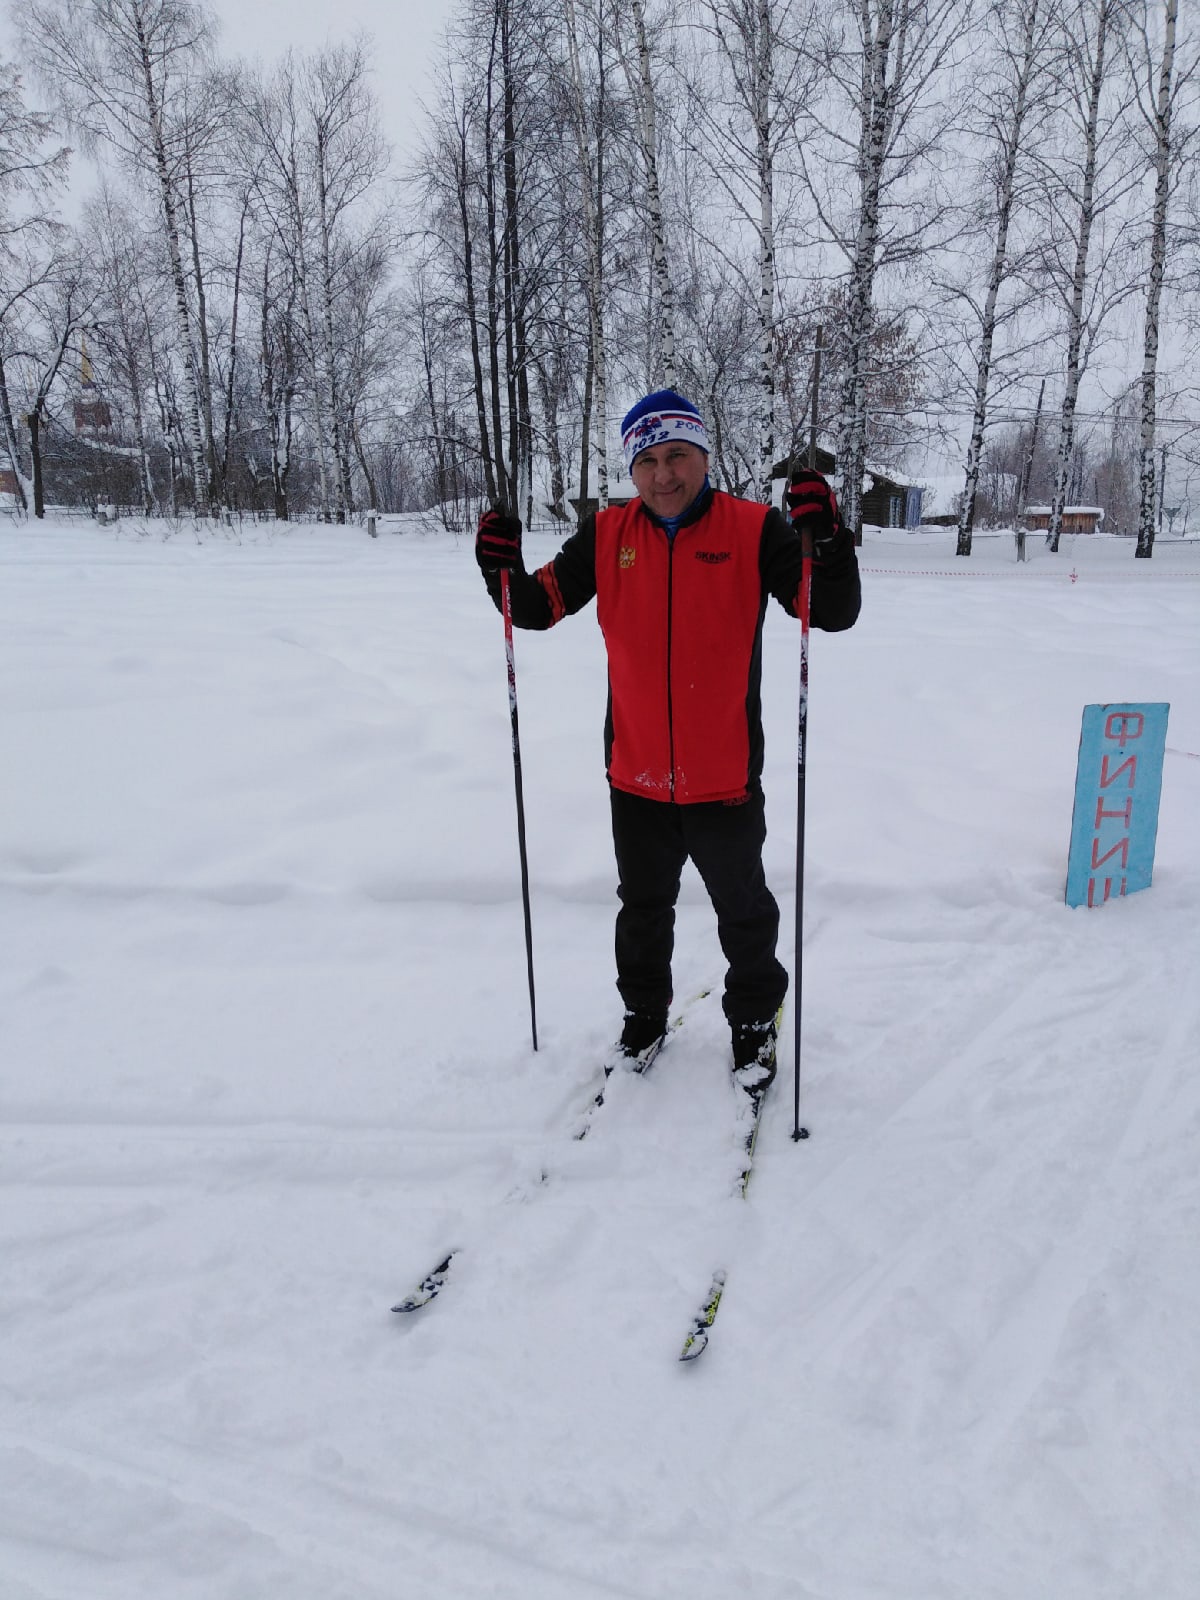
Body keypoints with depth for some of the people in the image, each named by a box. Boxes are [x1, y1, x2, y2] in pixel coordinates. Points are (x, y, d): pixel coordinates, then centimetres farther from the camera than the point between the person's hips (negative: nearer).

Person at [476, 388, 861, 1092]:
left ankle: (755, 1022, 40)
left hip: (725, 780, -2)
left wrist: (826, 538, -31)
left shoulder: (753, 529, -9)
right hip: (636, 777, 3)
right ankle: (645, 1015, 44)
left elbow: (834, 612, -13)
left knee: (745, 913, 17)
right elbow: (540, 606, 4)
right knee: (643, 910, 22)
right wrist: (503, 570, -17)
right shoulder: (607, 536, -2)